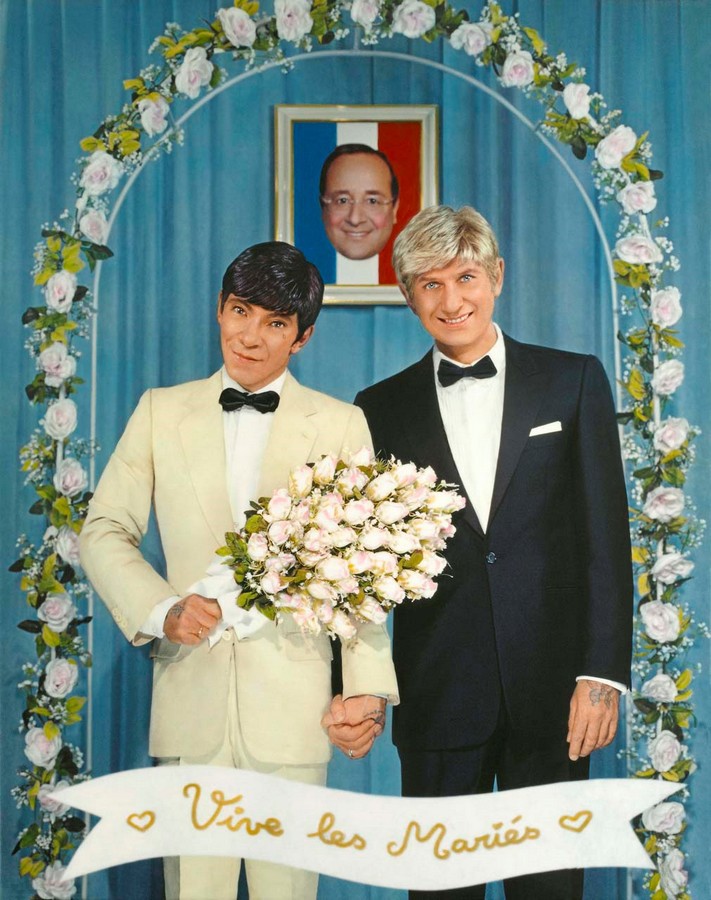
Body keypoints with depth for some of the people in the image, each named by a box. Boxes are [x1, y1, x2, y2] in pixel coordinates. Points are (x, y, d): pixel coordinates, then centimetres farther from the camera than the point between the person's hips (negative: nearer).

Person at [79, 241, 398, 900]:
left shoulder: (341, 426, 5)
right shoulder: (161, 412, 10)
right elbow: (105, 531, 9)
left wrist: (368, 689, -9)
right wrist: (160, 609, -9)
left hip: (292, 700, -1)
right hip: (189, 693, 1)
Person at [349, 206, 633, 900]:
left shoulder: (572, 382, 5)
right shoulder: (383, 408, 7)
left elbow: (604, 534, 0)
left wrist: (603, 672, -7)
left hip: (550, 688, 0)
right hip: (438, 697, 1)